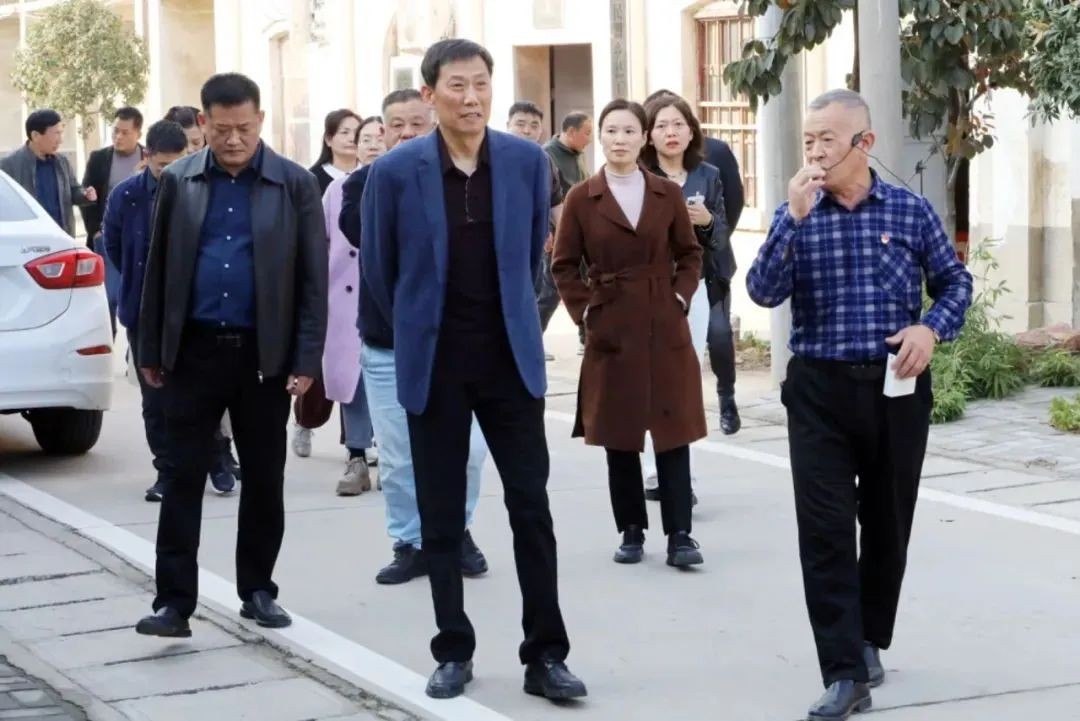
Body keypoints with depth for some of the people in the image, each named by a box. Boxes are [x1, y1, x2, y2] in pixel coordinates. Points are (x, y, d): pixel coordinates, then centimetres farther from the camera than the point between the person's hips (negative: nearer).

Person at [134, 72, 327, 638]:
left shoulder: (295, 184, -1)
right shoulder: (178, 181, 3)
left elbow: (313, 278, -2)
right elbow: (159, 269, 7)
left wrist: (307, 359, -7)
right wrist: (151, 350, 5)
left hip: (265, 353, 0)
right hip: (194, 349, 0)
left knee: (264, 479, 8)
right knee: (183, 477, -1)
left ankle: (257, 590, 21)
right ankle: (174, 600, 0)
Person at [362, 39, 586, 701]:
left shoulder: (528, 161, -3)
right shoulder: (396, 171, -8)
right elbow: (378, 269, 5)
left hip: (512, 358, 1)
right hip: (435, 364, -1)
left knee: (532, 507, 1)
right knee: (441, 516, 6)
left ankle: (546, 655, 7)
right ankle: (454, 652, 17)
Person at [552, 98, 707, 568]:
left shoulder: (668, 194, 3)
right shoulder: (582, 199, 0)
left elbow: (690, 254, 11)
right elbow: (564, 265, 4)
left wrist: (681, 297, -2)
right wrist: (584, 310, -4)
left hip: (666, 329, 0)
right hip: (611, 331, 0)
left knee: (673, 431, -1)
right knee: (618, 435, 5)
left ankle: (679, 535, 1)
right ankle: (631, 531, 15)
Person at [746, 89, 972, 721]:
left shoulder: (910, 210, -1)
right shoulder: (797, 216, 0)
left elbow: (955, 282, 8)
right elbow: (764, 292, -13)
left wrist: (932, 328, -11)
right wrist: (794, 218, -22)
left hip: (896, 388, 1)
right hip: (819, 390, -1)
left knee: (888, 525, 13)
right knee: (825, 531, -8)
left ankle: (869, 640, 33)